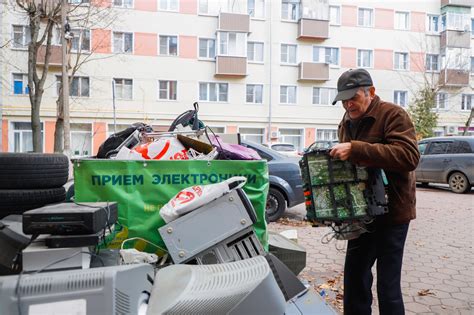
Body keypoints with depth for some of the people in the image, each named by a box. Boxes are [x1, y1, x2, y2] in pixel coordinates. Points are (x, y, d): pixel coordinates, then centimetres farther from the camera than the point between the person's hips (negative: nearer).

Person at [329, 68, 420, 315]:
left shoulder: (392, 114, -11)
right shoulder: (347, 122, 11)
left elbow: (409, 156, -27)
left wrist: (355, 149, -32)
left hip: (391, 212, -7)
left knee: (388, 285, 2)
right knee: (355, 277, 17)